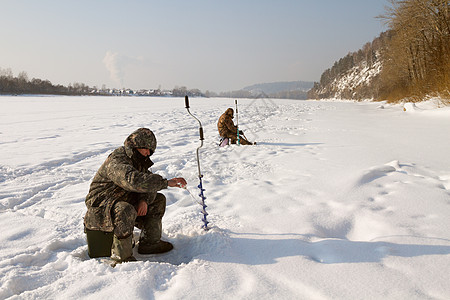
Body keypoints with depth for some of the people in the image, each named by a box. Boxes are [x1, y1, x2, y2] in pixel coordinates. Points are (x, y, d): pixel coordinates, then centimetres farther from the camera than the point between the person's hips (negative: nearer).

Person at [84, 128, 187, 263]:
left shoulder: (138, 161, 7)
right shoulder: (117, 161, -24)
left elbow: (149, 183, 2)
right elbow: (134, 181, -43)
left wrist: (145, 200, -20)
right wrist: (166, 182, -40)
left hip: (125, 201, 9)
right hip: (100, 206, -9)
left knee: (158, 200, 6)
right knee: (125, 211, -40)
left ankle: (149, 243, 6)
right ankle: (121, 257, -25)